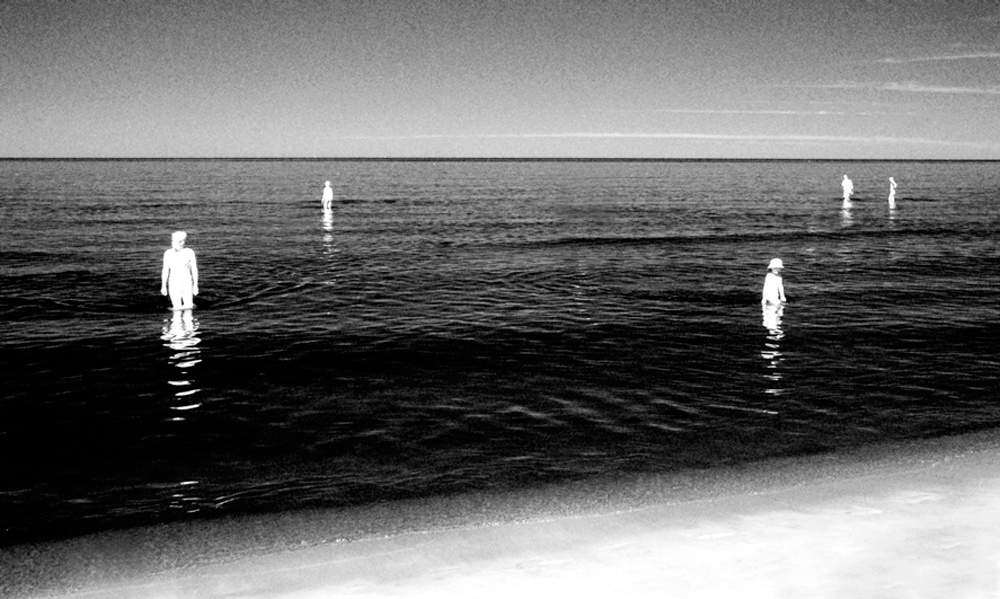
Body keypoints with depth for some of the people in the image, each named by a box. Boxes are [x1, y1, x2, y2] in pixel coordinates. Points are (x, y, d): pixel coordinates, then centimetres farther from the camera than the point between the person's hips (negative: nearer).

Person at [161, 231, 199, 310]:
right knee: (177, 308, -2)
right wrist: (164, 286, 3)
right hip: (174, 283, 0)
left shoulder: (189, 252, -9)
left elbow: (194, 269, -3)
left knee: (188, 307, 4)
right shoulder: (168, 253, -6)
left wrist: (196, 286, -3)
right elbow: (165, 270, 2)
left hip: (187, 283, 0)